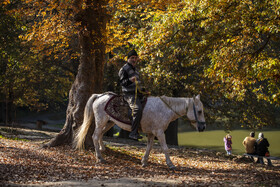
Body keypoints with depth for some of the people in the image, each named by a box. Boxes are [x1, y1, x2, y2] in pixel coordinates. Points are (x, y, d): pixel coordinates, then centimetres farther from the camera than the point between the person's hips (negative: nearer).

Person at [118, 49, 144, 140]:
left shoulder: (134, 69, 22)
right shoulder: (124, 69, -5)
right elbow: (122, 82, -16)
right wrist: (130, 80, -34)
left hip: (137, 93, 10)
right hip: (129, 94, -10)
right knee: (138, 109, -31)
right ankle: (133, 133, -34)